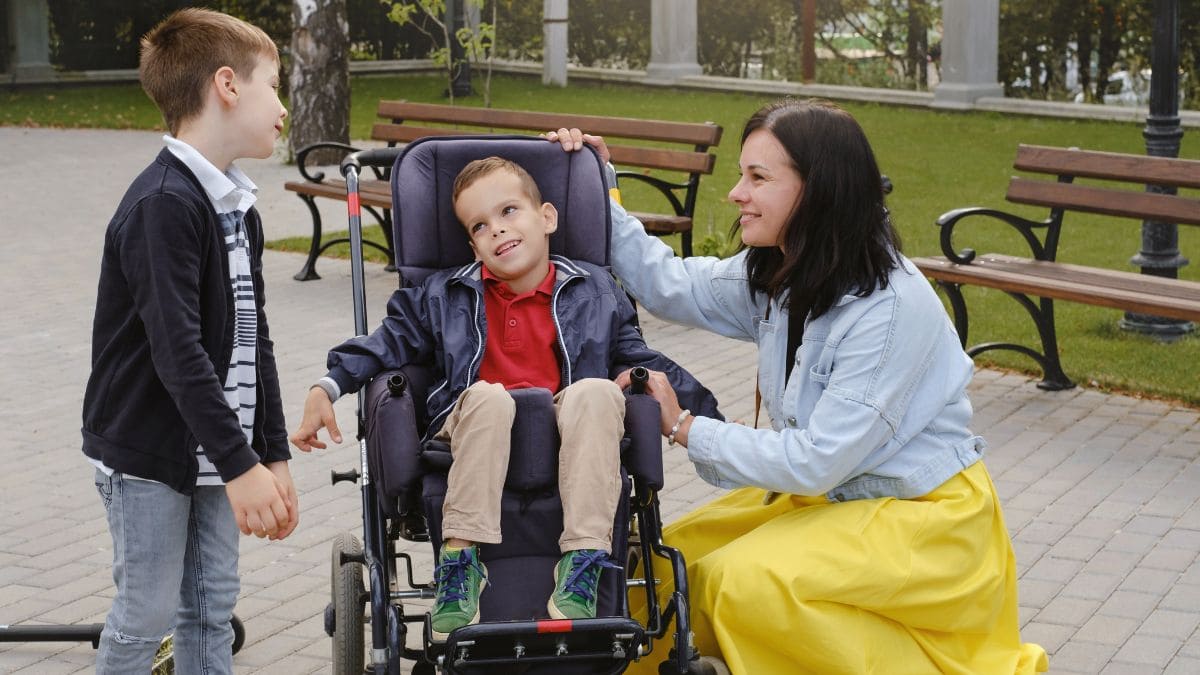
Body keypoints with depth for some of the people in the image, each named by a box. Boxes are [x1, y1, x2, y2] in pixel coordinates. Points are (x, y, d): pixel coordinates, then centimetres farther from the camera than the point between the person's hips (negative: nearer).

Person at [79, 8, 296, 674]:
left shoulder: (238, 208, 10)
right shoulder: (162, 205, -20)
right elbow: (176, 350, -26)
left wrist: (273, 455, 8)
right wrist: (240, 464, -27)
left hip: (211, 450, 8)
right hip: (146, 451, -8)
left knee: (212, 607, 12)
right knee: (146, 616, 0)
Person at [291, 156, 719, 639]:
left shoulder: (594, 293, 15)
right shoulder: (446, 297, 15)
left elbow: (637, 357, 19)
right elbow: (391, 342, 16)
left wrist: (702, 408, 11)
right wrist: (327, 387, 2)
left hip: (568, 442, 0)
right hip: (480, 438, 0)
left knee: (596, 392, -33)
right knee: (486, 395, -35)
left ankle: (582, 565, -35)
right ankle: (461, 559, -32)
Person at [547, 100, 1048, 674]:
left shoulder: (891, 309, -28)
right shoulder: (776, 274, -3)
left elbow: (817, 461, -27)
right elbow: (669, 286, 10)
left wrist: (686, 428, -19)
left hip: (923, 514, -8)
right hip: (830, 495, 8)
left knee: (744, 581, -26)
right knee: (676, 558, -3)